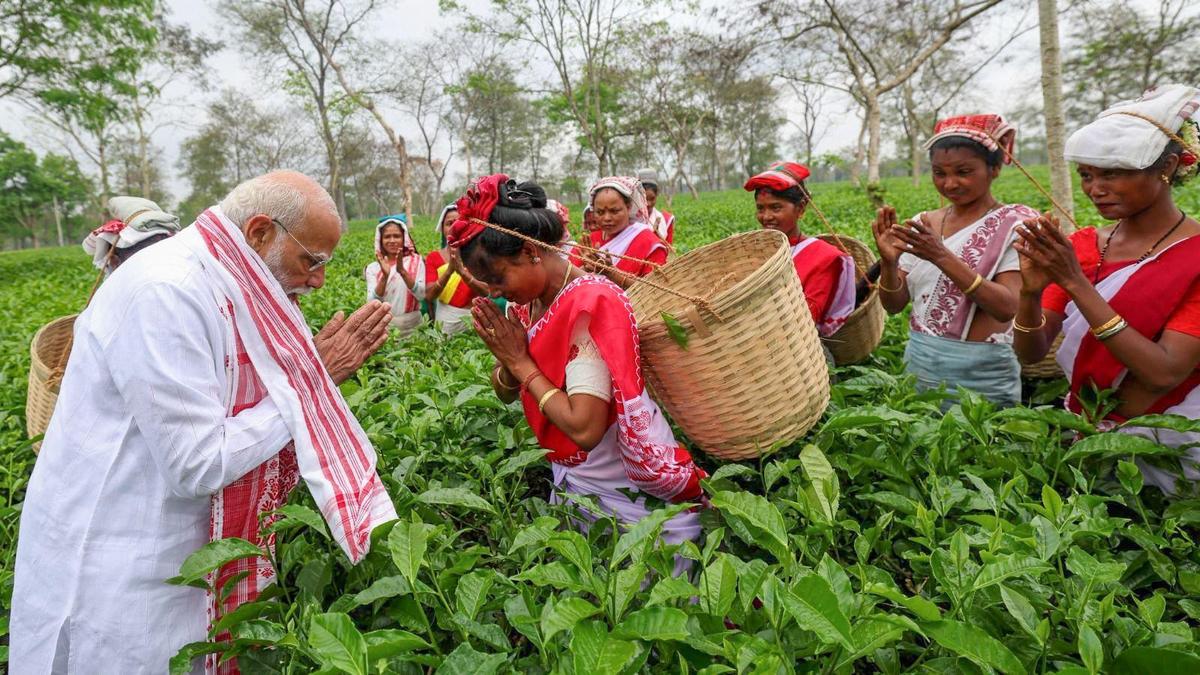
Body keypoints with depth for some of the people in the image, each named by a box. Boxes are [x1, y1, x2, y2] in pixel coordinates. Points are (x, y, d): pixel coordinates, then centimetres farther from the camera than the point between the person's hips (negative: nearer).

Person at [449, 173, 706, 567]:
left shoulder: (590, 305, -25)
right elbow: (505, 393, 8)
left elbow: (584, 427, -32)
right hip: (574, 483, 8)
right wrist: (506, 357, -13)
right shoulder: (528, 305, 0)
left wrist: (521, 362, -20)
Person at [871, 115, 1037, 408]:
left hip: (981, 379, -4)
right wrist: (888, 262, -18)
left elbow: (1007, 307, -20)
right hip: (918, 368, 4)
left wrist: (942, 256, -28)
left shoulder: (1015, 224, -7)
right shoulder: (922, 224, 4)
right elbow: (894, 305, 2)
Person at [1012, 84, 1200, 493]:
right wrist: (1031, 292, -24)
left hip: (1167, 457, -4)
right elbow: (1030, 354, -4)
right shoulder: (1080, 246, 2)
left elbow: (1165, 373, -22)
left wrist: (1075, 282, -26)